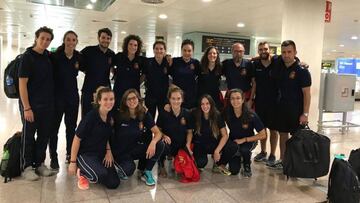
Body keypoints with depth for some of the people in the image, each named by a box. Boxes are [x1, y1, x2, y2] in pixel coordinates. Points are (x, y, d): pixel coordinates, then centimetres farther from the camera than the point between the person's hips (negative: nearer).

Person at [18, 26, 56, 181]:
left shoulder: (48, 56, 8)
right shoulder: (28, 57, -10)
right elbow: (22, 84, -14)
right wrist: (27, 108, -18)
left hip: (47, 104, 6)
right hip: (31, 105, -6)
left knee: (45, 135, 11)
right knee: (28, 136, 5)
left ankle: (39, 164, 25)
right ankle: (27, 167, 17)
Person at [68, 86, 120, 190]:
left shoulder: (111, 117, -3)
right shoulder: (91, 116, -21)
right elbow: (77, 139, -15)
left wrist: (109, 151, -3)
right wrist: (73, 162, -12)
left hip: (101, 154, 6)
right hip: (85, 154, -6)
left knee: (114, 183, -2)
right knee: (102, 174, -32)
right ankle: (81, 172, 1)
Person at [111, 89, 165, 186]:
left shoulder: (145, 114, -7)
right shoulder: (119, 115, -14)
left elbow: (158, 133, -14)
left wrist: (153, 142, -35)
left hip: (135, 149, 4)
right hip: (120, 151, -3)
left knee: (159, 145, -20)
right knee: (128, 171, -33)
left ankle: (145, 171, -1)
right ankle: (122, 168, 6)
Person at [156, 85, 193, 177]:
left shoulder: (187, 114, -4)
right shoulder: (163, 113, -9)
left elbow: (189, 132, 5)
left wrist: (188, 144, -10)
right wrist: (164, 136, -21)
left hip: (181, 145, 3)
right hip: (168, 142, -2)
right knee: (163, 146, -38)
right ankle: (161, 165, -2)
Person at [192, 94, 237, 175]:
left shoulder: (217, 116, -9)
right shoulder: (195, 116, -10)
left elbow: (225, 135, -12)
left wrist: (217, 151, -21)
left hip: (214, 144, 2)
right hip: (200, 145, -2)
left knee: (233, 146, -24)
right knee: (201, 163, -32)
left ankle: (219, 165, 2)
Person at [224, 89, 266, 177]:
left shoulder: (251, 115, -23)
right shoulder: (227, 113, -17)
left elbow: (263, 135, -20)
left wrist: (244, 140, -23)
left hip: (248, 141, -2)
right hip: (233, 141, 2)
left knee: (244, 149, -37)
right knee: (234, 171, -11)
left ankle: (247, 166, -4)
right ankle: (237, 158, 25)